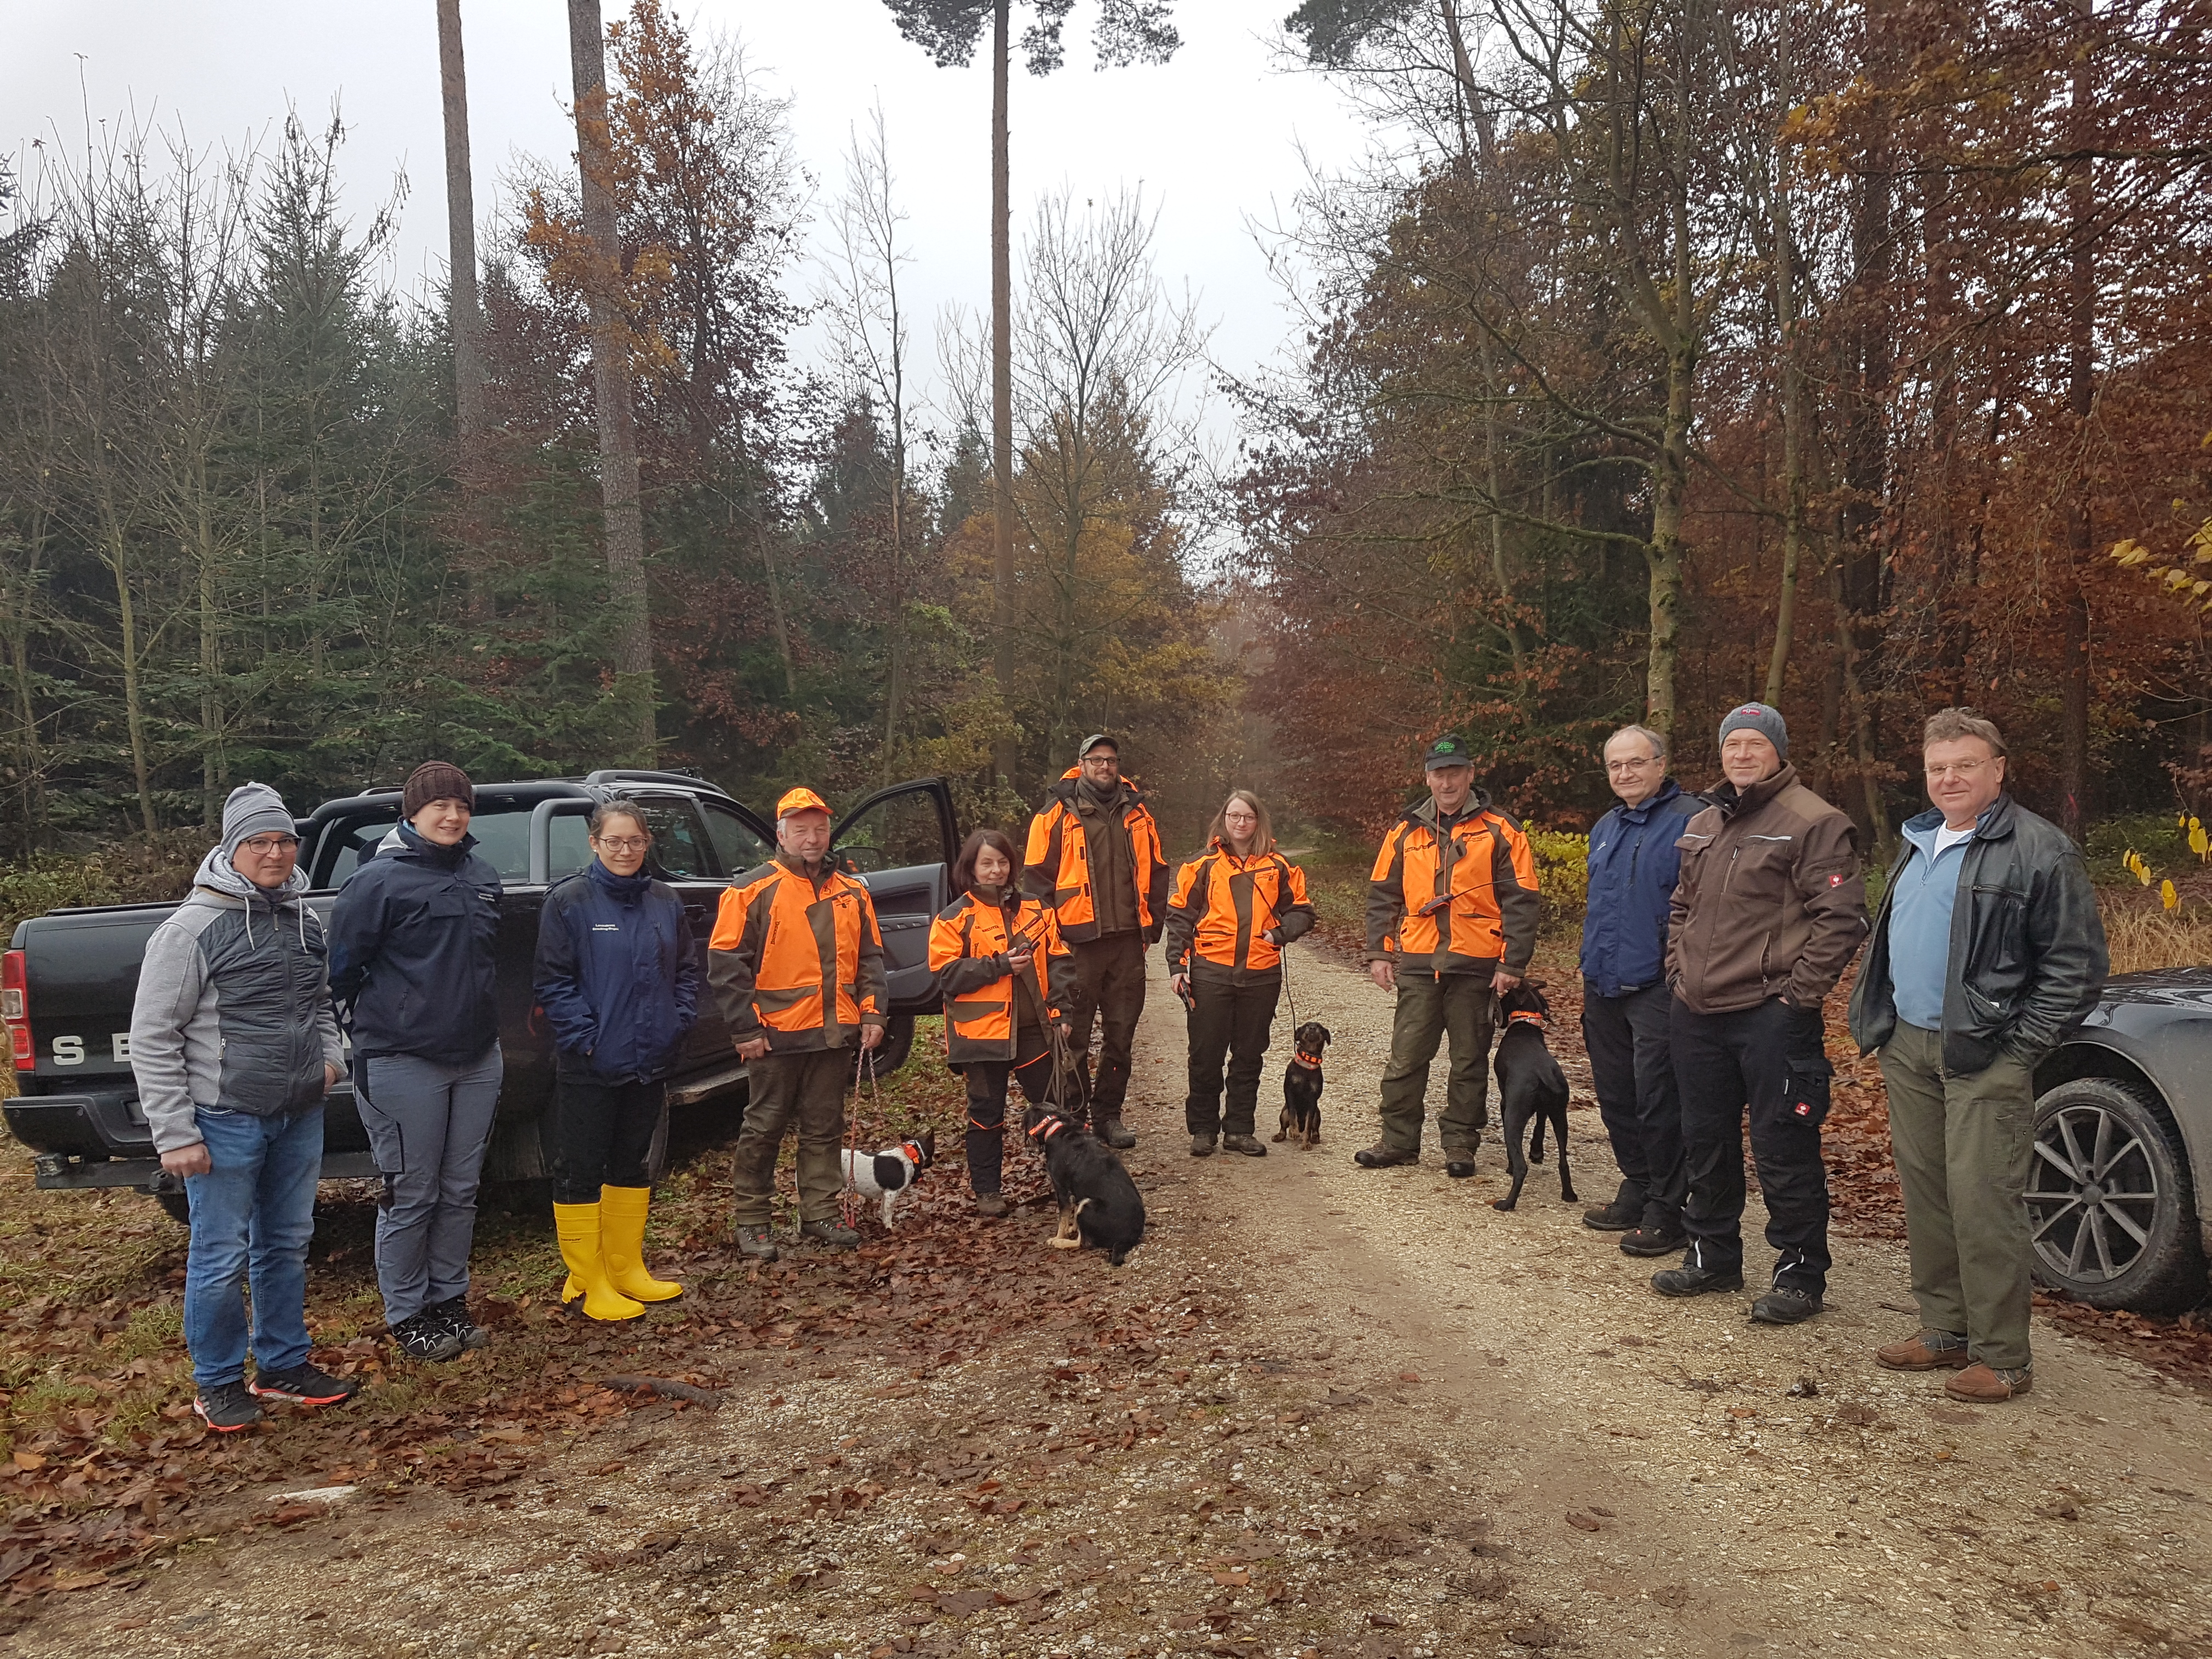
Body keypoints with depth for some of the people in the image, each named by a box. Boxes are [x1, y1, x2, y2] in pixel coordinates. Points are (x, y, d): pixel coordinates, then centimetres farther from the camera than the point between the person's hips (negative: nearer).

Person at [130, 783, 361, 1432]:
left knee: (287, 1246, 15)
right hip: (225, 1120, -6)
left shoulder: (304, 920, 8)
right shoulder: (193, 928, -13)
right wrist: (175, 1134, -14)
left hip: (300, 1116, 6)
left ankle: (283, 1366, 29)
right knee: (221, 1258, 3)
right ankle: (218, 1384, 20)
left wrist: (331, 1054, 6)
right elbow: (153, 1038, -12)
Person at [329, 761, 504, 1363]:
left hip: (478, 1059, 6)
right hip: (403, 1064, -6)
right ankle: (407, 1316, 17)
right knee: (411, 1198, 3)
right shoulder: (380, 879, -11)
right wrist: (377, 1020, 2)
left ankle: (449, 1301, 27)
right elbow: (342, 966, -7)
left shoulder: (483, 877, 9)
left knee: (460, 1193, 13)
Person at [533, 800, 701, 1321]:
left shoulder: (665, 902, 7)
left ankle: (626, 1268, 27)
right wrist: (584, 1037, -16)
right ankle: (588, 1282, 11)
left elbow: (686, 970, 13)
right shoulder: (568, 901, -8)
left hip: (649, 1063, 6)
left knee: (631, 1164, 15)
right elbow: (552, 980, -10)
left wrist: (679, 1023, 1)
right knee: (581, 1170, 2)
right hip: (589, 1067, -5)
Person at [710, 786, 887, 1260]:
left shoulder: (851, 893, 10)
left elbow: (869, 959, 15)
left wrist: (872, 1014, 4)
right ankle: (752, 1222, 16)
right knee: (764, 1130, 5)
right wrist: (746, 1029, -12)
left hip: (834, 1034, 5)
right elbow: (726, 964, -8)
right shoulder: (753, 891, -5)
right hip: (776, 1037, -4)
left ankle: (819, 1214, 22)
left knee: (824, 1128, 12)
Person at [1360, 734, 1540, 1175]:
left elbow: (1520, 902, -2)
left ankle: (1460, 1144, 18)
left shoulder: (1499, 832, 0)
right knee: (1406, 1057, 5)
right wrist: (1379, 952, 5)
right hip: (1416, 964, 3)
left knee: (1469, 1060, 7)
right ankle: (1398, 1141, 16)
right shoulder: (1406, 832, 9)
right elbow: (1382, 895, 13)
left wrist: (1513, 963, -8)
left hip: (1475, 965, -2)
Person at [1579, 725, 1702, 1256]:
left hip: (1656, 988, -8)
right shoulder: (1605, 828, 16)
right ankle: (1637, 1188, 30)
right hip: (1603, 988, 8)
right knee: (1616, 1096, 15)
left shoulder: (1690, 821, -10)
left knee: (1657, 1100, -3)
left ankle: (1666, 1210, 8)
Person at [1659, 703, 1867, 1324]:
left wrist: (1800, 993, -15)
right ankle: (1712, 1256, 31)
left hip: (1772, 1017, -8)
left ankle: (1800, 1275, 12)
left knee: (1784, 1152, -1)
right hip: (1699, 1016, 8)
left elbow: (1841, 917, -14)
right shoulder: (1702, 826, 16)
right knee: (1706, 1144, 17)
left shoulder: (1812, 821, -9)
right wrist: (1679, 970, 14)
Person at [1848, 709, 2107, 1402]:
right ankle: (1944, 1329, 25)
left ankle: (2002, 1356, 5)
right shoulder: (1919, 841, 15)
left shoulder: (2038, 849, -8)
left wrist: (2021, 1045, -13)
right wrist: (1875, 1018, 14)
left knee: (1982, 1203, -7)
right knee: (1924, 1195, 13)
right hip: (1908, 1046, 8)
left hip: (1983, 1058, -7)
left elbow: (2078, 965, -9)